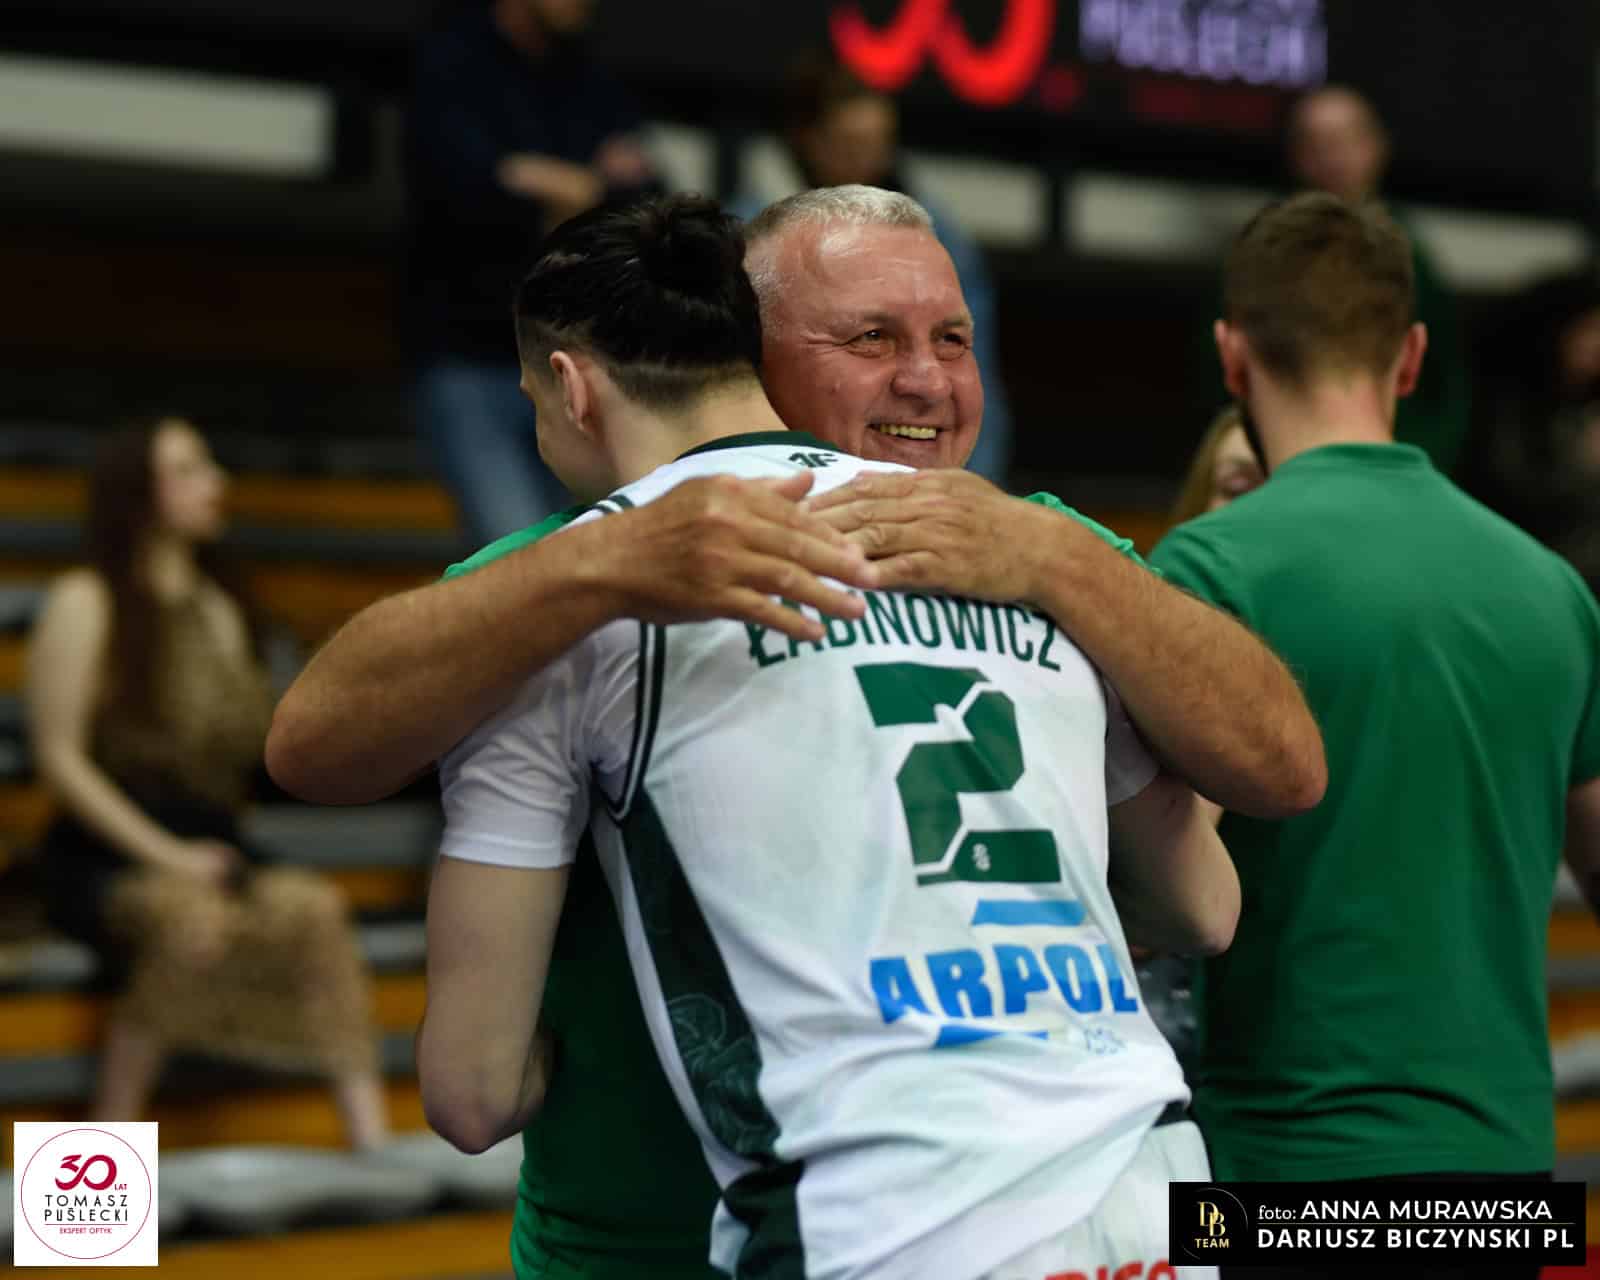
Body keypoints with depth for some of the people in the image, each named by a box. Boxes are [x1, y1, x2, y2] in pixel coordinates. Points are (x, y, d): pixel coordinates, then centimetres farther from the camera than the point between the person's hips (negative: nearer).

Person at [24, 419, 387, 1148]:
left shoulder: (216, 611, 17)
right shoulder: (86, 603, -1)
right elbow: (59, 758, -8)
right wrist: (163, 852, -16)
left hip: (202, 849, 5)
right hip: (102, 857, -5)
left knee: (318, 910, -25)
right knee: (192, 922, -37)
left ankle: (370, 1142, -32)